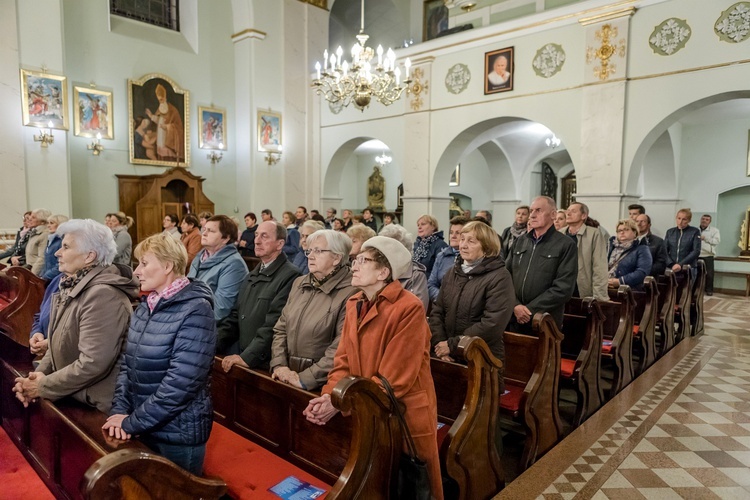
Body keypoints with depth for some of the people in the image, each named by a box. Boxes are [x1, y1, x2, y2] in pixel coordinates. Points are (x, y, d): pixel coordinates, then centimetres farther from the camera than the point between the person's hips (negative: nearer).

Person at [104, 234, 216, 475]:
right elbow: (127, 363, 8)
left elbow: (180, 383, -25)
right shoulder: (146, 306, 5)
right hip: (143, 429, 7)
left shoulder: (195, 310, -20)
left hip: (177, 433, -7)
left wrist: (132, 423, -17)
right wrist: (120, 410, -6)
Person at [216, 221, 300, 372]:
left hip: (264, 364, -7)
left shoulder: (290, 276, -13)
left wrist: (247, 357, -20)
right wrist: (212, 345, 3)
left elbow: (274, 325, -19)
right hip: (242, 354, 7)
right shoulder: (251, 277, 17)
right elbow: (235, 316, 16)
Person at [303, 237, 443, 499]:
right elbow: (343, 361, 3)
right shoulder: (354, 304, 3)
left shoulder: (409, 308, -22)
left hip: (406, 415, -7)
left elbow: (394, 378, -24)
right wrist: (327, 396, -15)